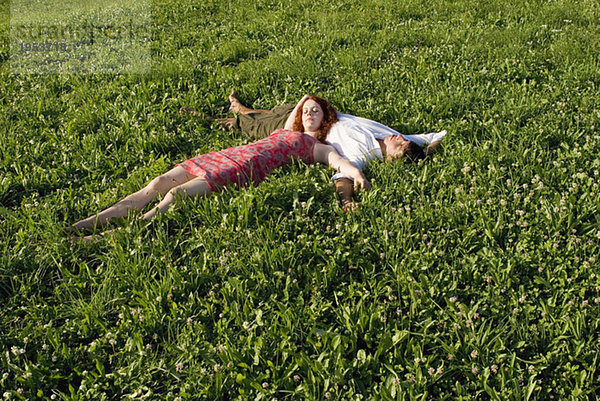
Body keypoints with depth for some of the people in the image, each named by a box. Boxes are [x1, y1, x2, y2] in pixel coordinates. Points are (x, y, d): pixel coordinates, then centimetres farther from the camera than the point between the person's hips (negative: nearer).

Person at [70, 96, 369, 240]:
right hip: (224, 156, 7)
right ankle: (90, 222, -14)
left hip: (243, 170, -7)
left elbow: (340, 162, -5)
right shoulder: (287, 132, 34)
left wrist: (358, 175, -22)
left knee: (174, 194, -26)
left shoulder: (318, 147, 14)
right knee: (157, 184, -11)